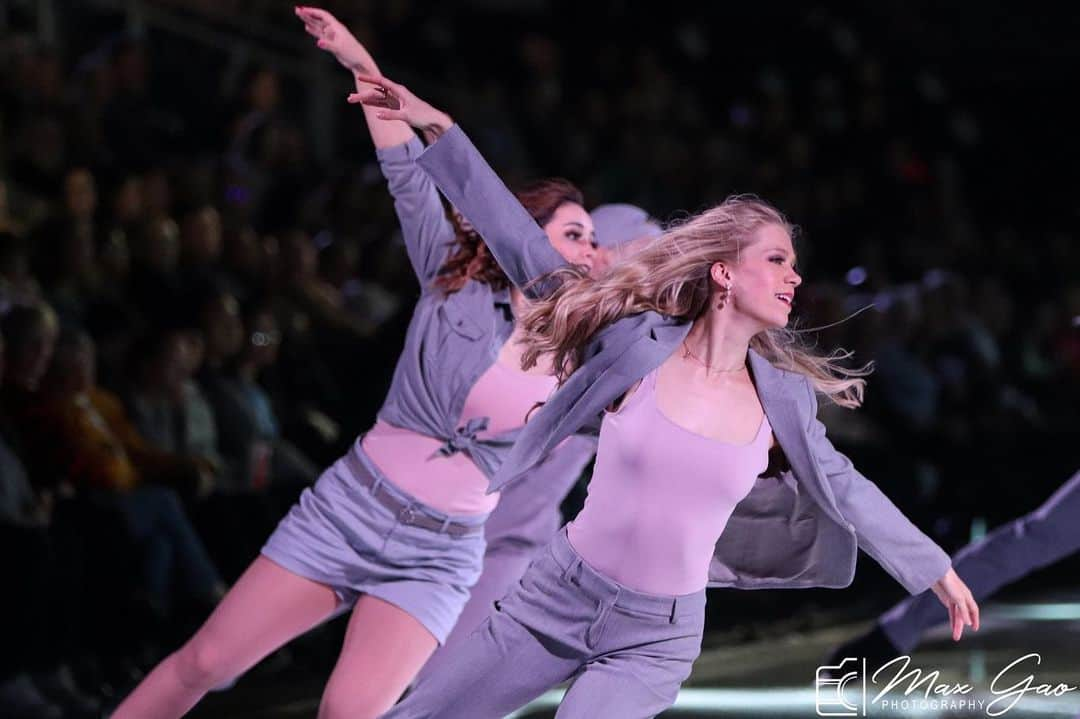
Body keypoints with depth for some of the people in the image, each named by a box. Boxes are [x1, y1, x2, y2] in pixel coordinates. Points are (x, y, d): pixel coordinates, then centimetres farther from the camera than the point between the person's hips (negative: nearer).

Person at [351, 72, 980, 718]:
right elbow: (527, 251, -7)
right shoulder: (637, 343, -9)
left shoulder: (783, 399, -2)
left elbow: (844, 490, 13)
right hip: (558, 600, -1)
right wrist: (439, 128, -10)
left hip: (657, 640, 1)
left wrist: (935, 569, 21)